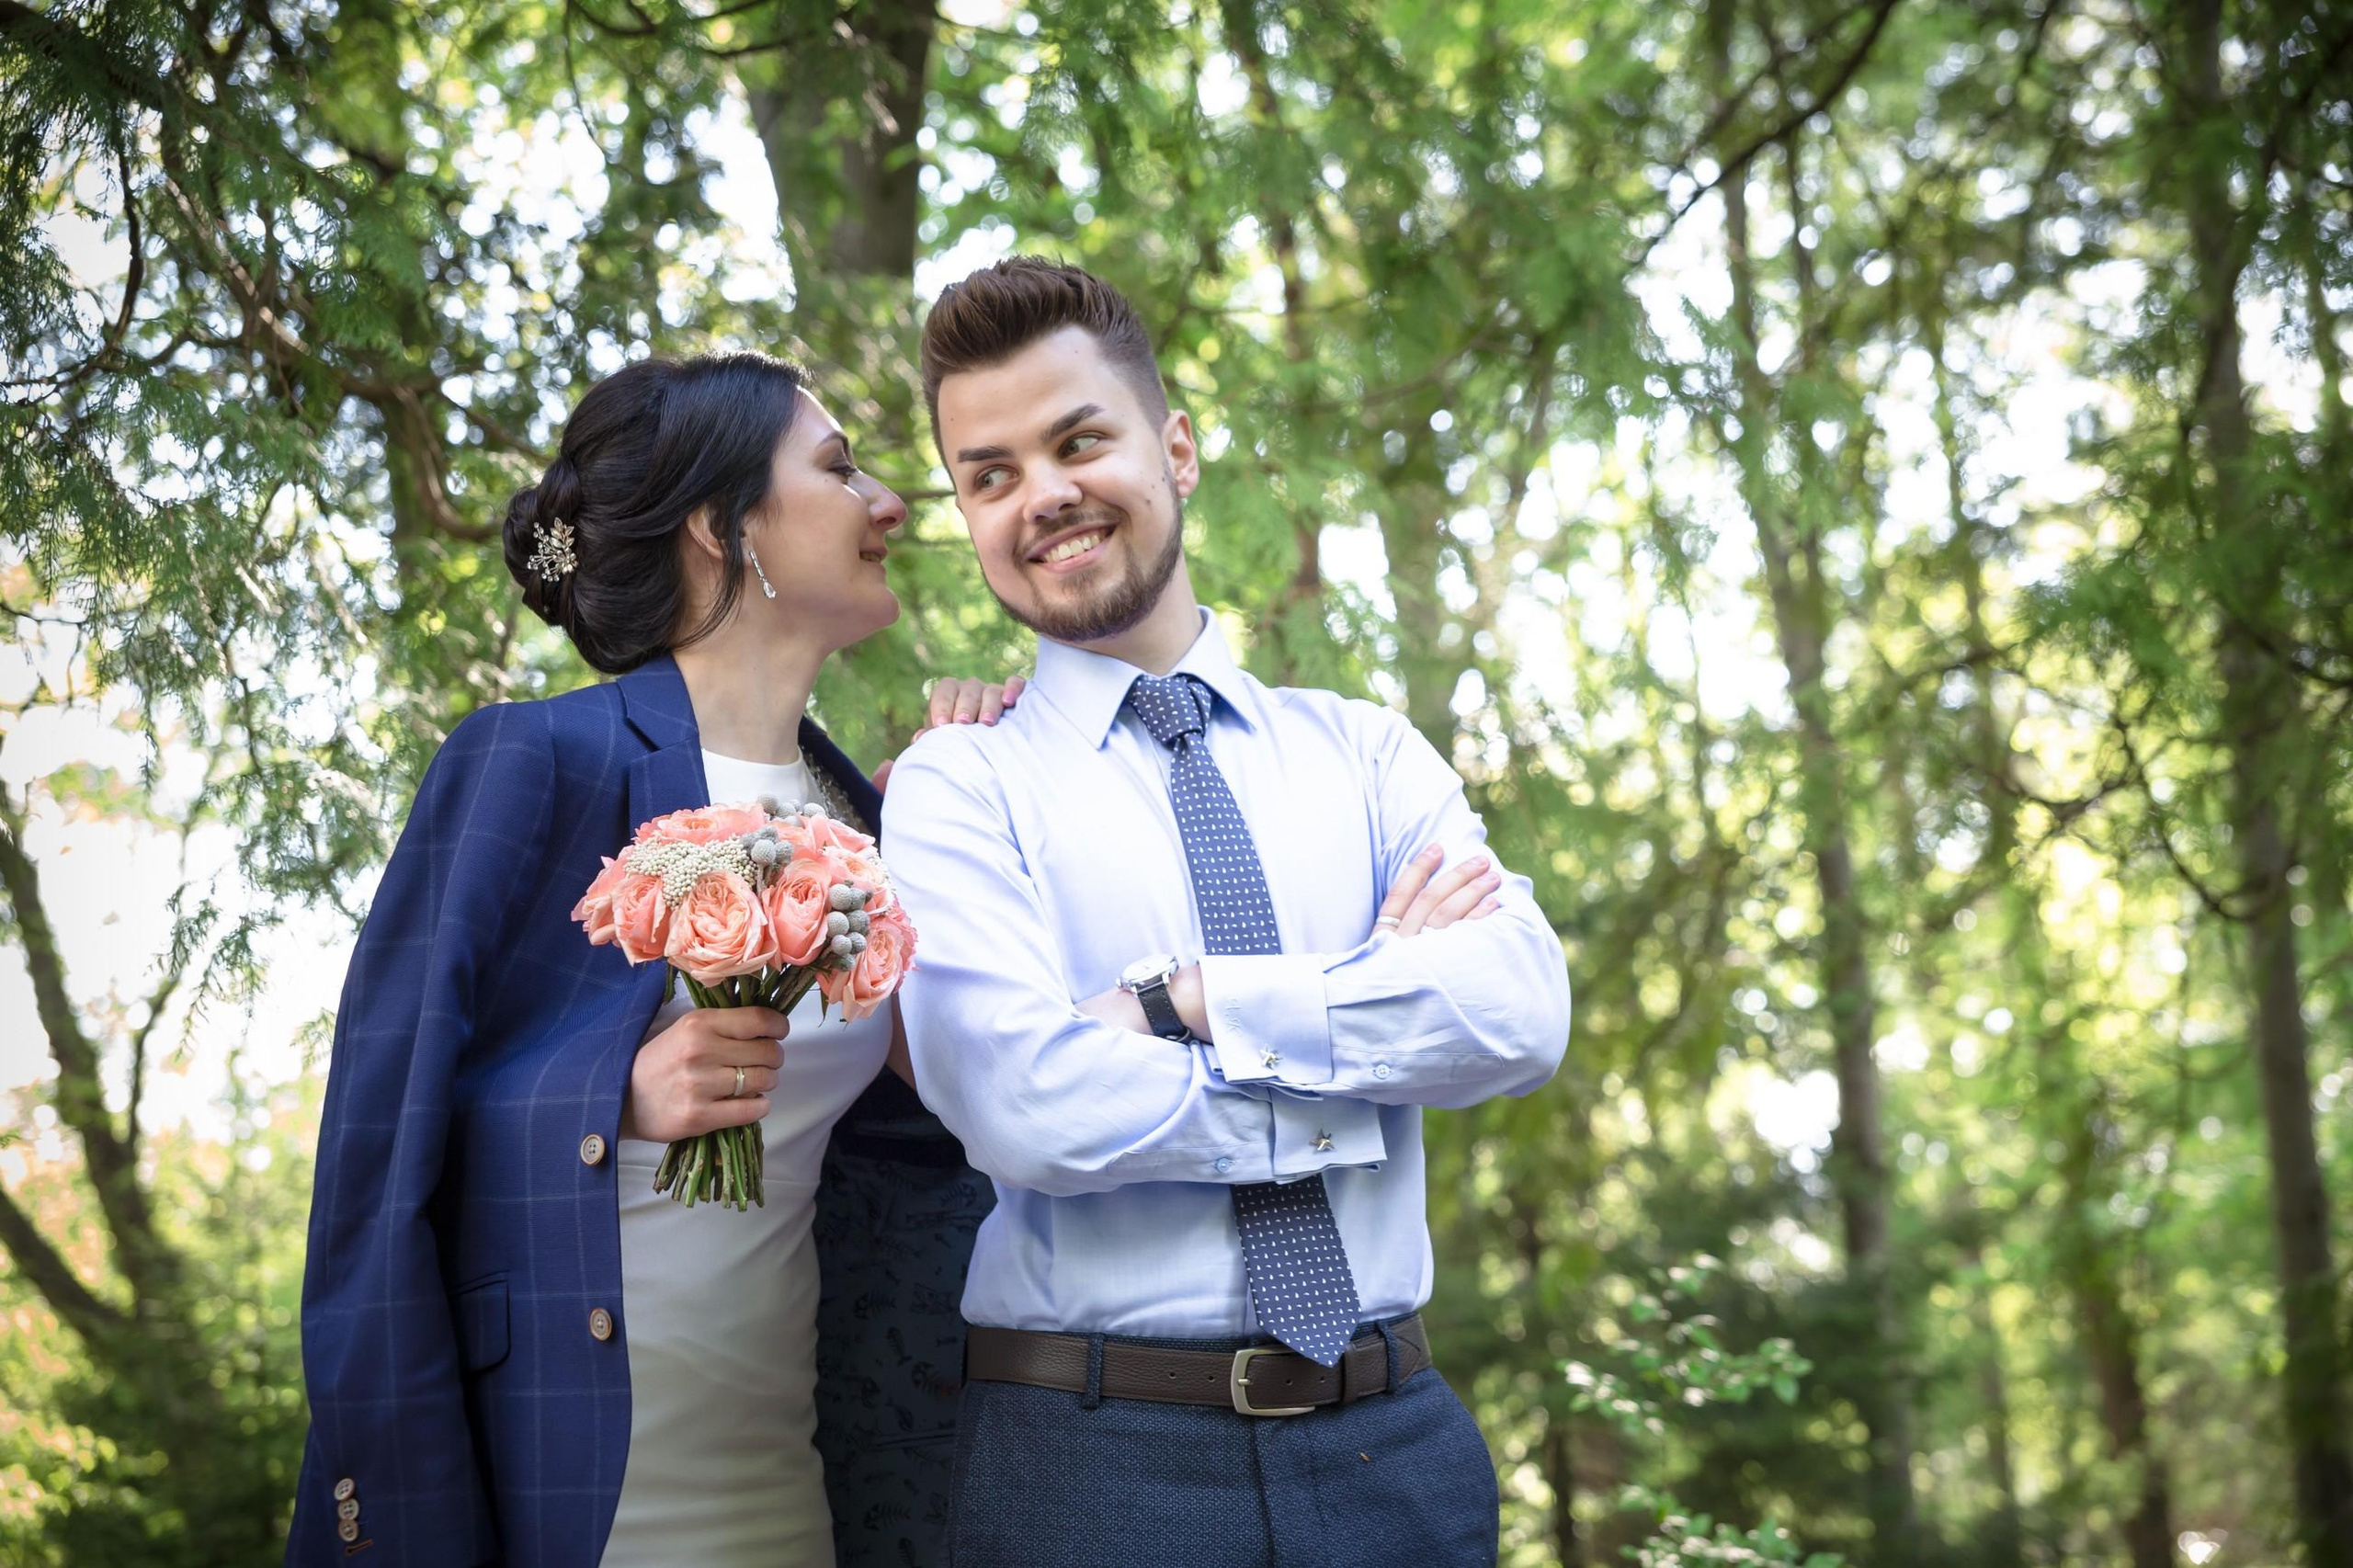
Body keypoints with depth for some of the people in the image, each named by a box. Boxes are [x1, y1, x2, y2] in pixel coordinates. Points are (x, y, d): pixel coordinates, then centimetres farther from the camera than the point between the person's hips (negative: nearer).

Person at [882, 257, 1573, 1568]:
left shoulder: (1367, 752, 9)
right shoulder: (959, 787, -2)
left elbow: (1524, 1012, -8)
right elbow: (1029, 1107, -18)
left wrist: (1189, 1002, -15)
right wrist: (1377, 998, -9)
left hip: (1395, 1442, 3)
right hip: (1090, 1451, -3)